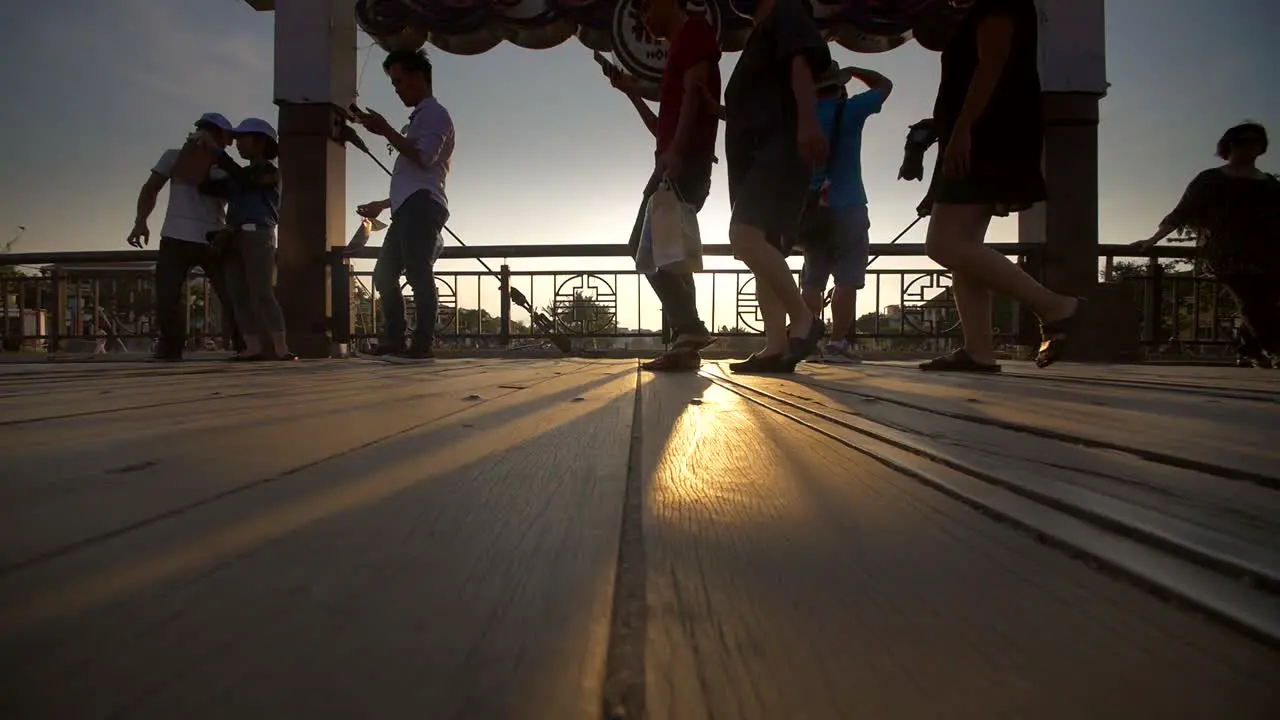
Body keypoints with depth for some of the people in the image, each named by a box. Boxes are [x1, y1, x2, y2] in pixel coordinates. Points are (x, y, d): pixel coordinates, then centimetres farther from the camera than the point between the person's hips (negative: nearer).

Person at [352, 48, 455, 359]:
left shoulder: (434, 113, 4)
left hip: (421, 207, -10)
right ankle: (394, 339, 8)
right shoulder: (419, 118, 32)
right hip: (408, 209, 10)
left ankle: (422, 343, -17)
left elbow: (423, 158, -14)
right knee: (384, 274, 7)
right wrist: (382, 204, 31)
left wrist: (386, 131, -12)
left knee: (418, 273, -16)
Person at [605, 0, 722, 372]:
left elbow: (695, 91, -13)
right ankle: (687, 340, 2)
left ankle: (690, 331, -25)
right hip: (677, 164, 10)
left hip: (686, 160, -10)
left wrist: (675, 150, -24)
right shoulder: (677, 52, 31)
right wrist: (631, 91, 26)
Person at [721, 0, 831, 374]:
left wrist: (808, 122, -28)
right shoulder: (760, 33, 31)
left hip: (780, 146, -10)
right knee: (760, 243, -1)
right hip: (755, 152, 10)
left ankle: (803, 318, -16)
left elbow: (801, 63, -15)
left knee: (744, 235, -24)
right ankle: (776, 346, -5)